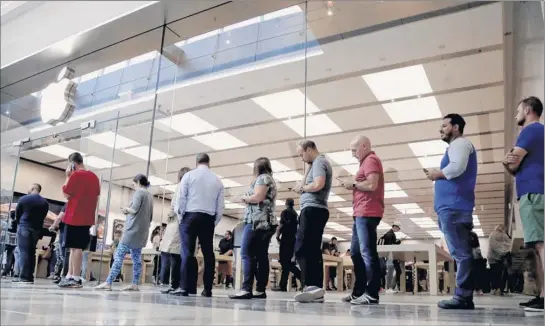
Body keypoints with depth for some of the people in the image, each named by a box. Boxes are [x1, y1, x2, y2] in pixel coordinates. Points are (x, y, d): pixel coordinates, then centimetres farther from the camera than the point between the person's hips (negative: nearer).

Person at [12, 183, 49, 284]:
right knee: (31, 252, 9)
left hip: (24, 227, -4)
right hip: (37, 229, 4)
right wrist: (36, 225, 14)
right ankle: (30, 277, 7)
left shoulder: (23, 199, -2)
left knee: (23, 252, -5)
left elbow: (17, 214, 7)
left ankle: (24, 277, -10)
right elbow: (43, 217, 7)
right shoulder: (45, 202, 8)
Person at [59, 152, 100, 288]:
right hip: (87, 218, 7)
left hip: (74, 217, -7)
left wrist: (68, 176, -2)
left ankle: (76, 279, -3)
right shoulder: (94, 177, 12)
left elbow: (66, 194, -6)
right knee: (75, 247, 12)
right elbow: (96, 196, 16)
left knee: (76, 247, -5)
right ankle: (70, 276, 15)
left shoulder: (75, 175, -10)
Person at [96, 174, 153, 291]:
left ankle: (108, 283, -9)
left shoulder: (139, 192, -6)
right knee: (137, 258, 6)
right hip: (142, 232, 8)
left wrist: (126, 208, 2)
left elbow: (134, 209, -19)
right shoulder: (150, 195, 17)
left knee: (119, 256, -7)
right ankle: (135, 284, 5)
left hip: (133, 230, -8)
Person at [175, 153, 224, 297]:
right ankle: (207, 289, 8)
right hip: (208, 219, 2)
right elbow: (220, 206, 7)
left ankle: (185, 287, -9)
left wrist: (180, 217, 7)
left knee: (188, 252, -3)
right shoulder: (217, 180, 9)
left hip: (190, 216, -2)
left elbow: (181, 198, -3)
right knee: (208, 253, 6)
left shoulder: (189, 175, 3)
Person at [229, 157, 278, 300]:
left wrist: (245, 198, 1)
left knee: (247, 254, -13)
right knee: (261, 256, 4)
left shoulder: (262, 178, -3)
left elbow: (257, 197, -16)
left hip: (256, 221, -10)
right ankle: (260, 290, 2)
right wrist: (248, 199, 16)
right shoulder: (270, 180, 26)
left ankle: (247, 289, -19)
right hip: (265, 222, 10)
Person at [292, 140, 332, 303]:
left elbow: (318, 184, -22)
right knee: (313, 250, 6)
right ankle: (317, 289, 5)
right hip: (316, 210, 11)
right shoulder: (319, 163, 26)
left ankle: (311, 285, -24)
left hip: (313, 209, -11)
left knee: (302, 248, -17)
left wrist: (301, 188, -8)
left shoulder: (319, 162, -5)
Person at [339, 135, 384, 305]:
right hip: (362, 213, 11)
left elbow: (372, 185, -21)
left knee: (367, 253, -10)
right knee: (356, 252, 12)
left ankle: (372, 294, -8)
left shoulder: (370, 160, -7)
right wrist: (352, 186, 9)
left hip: (367, 213, -11)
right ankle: (359, 292, 17)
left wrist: (353, 184, -8)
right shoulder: (367, 162, 24)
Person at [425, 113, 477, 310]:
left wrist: (438, 174, -5)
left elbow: (457, 167, -20)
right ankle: (465, 297, 9)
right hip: (454, 206, 10)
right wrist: (438, 176, 14)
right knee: (462, 253, 7)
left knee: (460, 253, -11)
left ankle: (462, 297, -11)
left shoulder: (460, 143, -1)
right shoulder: (458, 146, 29)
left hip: (453, 207, -10)